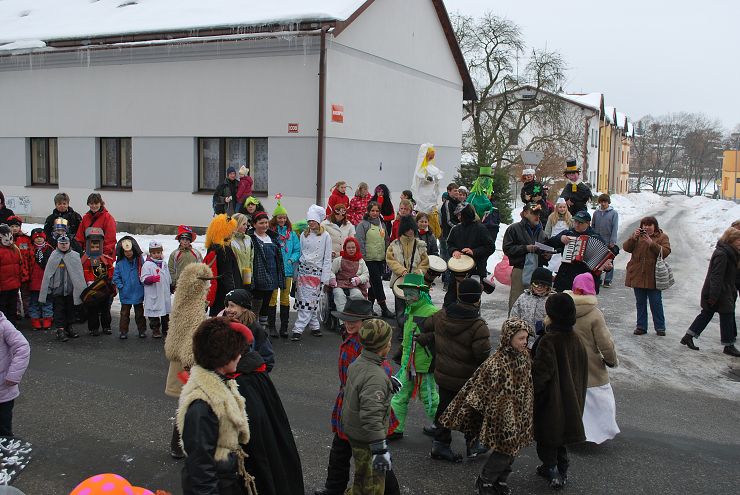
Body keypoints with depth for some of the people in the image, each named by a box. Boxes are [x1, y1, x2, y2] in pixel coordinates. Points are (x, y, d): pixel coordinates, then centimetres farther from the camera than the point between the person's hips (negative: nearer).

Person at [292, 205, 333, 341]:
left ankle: (298, 329, -5)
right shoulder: (304, 234, 9)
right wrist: (296, 273, 8)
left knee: (309, 302, -7)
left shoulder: (325, 236, -1)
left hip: (316, 272, -4)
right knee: (303, 300, 2)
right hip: (302, 269, 4)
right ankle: (315, 326, 14)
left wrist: (325, 278, -6)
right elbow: (299, 253, 13)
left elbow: (327, 258, -1)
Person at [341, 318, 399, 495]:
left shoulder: (357, 363, 0)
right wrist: (380, 451, -33)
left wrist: (388, 382, 27)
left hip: (352, 432, 9)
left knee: (362, 478, 27)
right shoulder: (376, 377, -30)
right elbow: (371, 417, -34)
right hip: (367, 440, -9)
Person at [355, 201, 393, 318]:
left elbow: (386, 241, 20)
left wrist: (386, 256, 16)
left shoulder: (382, 224, 14)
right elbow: (360, 242, -9)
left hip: (381, 259, 6)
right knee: (377, 283, -7)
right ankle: (384, 308, -4)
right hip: (369, 259, -6)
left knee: (374, 284, 11)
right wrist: (362, 257, -14)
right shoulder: (363, 225, -6)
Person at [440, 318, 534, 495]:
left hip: (520, 418, 7)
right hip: (503, 418, -7)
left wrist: (526, 415, 19)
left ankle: (501, 481, 36)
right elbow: (479, 390, -18)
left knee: (512, 450, 15)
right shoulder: (497, 364, -25)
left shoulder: (524, 356, -2)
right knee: (503, 451, 1)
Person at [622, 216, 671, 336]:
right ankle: (641, 326, 18)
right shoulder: (637, 235, 9)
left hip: (653, 276, -3)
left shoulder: (662, 237, 1)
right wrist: (633, 238, -17)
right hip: (638, 275, 3)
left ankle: (660, 327, 13)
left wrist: (651, 243, -22)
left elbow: (665, 252, -13)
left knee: (656, 303, 2)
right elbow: (626, 248, -1)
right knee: (640, 303, 10)